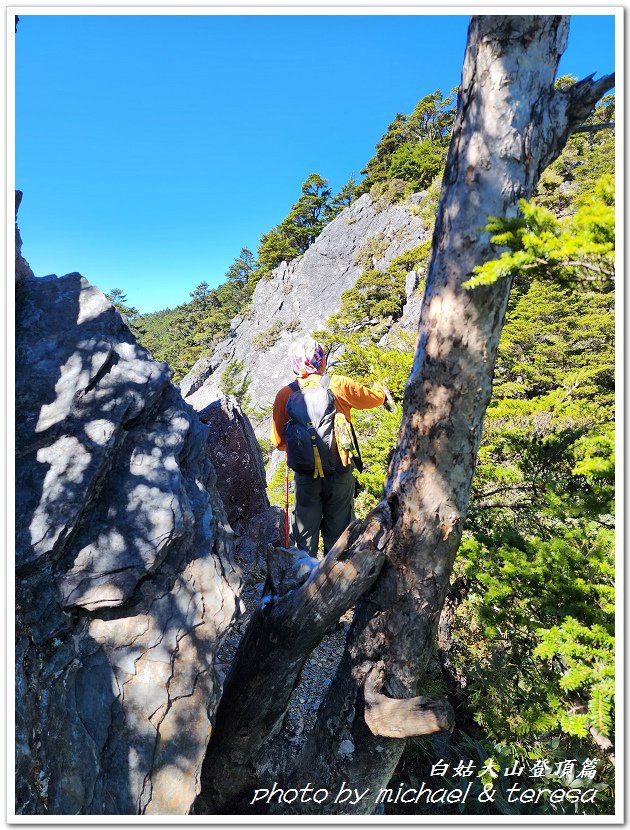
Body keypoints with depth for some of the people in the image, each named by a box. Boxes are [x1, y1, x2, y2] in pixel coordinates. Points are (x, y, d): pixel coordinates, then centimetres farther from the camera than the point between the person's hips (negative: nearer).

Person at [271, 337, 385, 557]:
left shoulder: (284, 395, -4)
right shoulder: (339, 385, -8)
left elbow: (278, 442, 1)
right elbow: (374, 398, 9)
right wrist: (382, 390, 33)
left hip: (305, 474, 1)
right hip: (339, 473, -1)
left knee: (305, 537, 17)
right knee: (337, 534, 16)